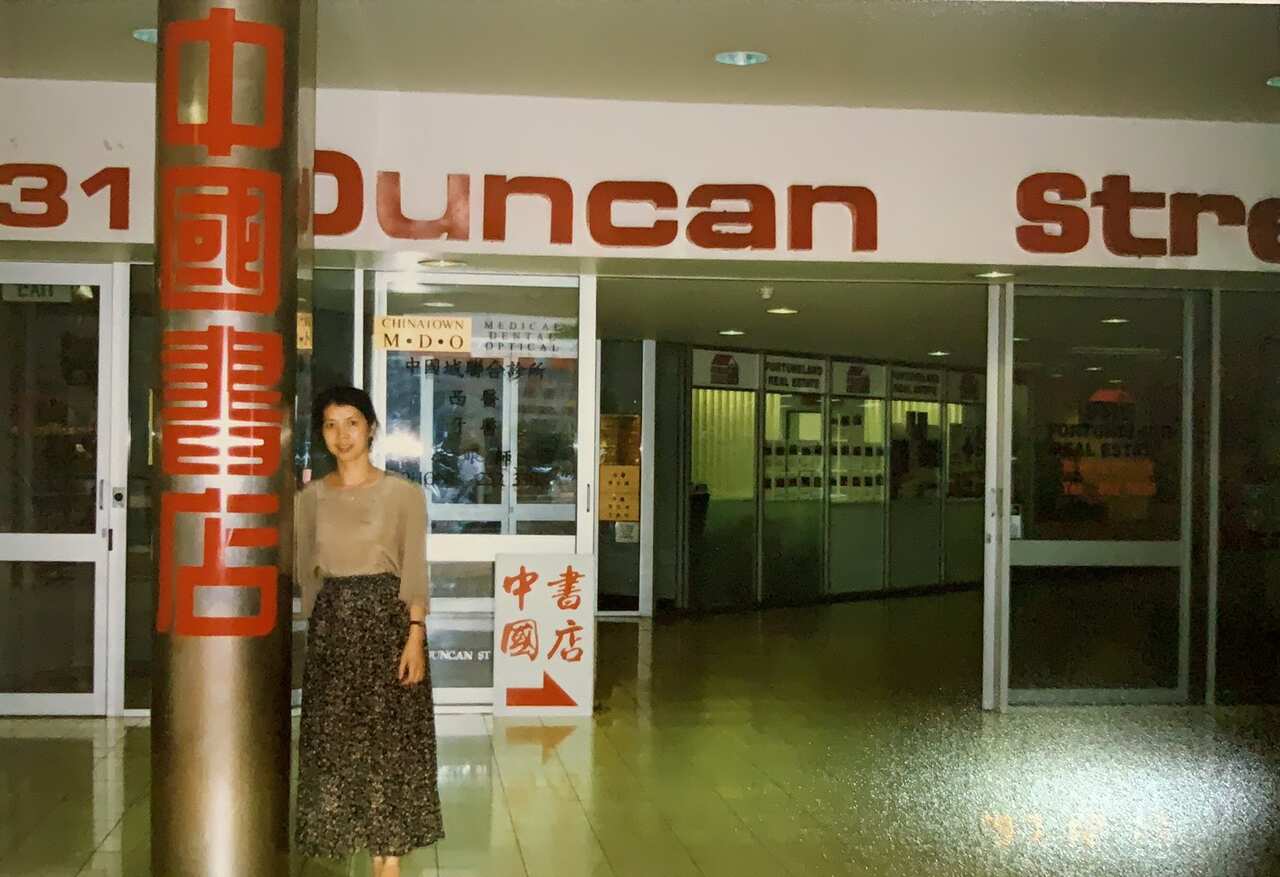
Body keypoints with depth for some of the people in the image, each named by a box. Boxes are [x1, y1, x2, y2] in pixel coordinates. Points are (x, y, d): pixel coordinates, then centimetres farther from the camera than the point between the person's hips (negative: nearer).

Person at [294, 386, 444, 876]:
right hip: (331, 625, 3)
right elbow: (304, 570, 12)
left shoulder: (403, 494, -2)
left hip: (387, 619, -3)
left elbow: (414, 571, -5)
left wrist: (415, 636, -14)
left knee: (390, 738, -2)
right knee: (337, 739, 3)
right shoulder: (311, 498, 7)